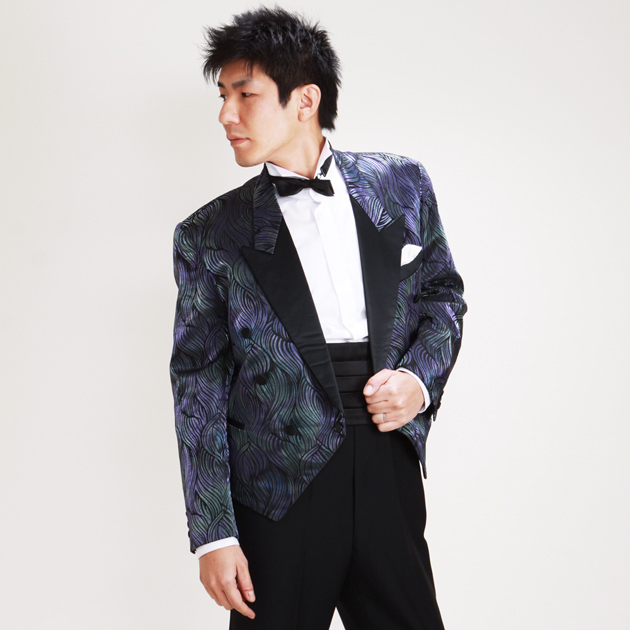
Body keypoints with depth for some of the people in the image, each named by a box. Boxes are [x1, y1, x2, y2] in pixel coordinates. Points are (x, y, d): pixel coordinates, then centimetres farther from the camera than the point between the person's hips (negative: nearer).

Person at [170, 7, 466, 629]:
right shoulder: (210, 236, 2)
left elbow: (443, 293, 18)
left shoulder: (401, 184, 7)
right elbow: (199, 385, 1)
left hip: (390, 471, 2)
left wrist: (421, 378, -4)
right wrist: (214, 534, -4)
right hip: (278, 495, -1)